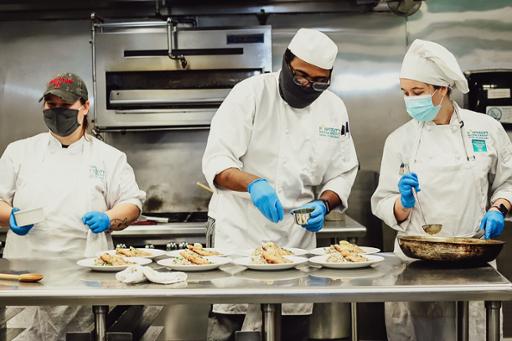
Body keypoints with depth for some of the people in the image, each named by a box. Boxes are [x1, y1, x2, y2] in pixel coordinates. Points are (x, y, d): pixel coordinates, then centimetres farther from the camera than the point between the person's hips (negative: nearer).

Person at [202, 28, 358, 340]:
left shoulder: (334, 109, 4)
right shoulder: (252, 93, -10)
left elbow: (343, 172, 10)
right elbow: (216, 161, -15)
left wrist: (324, 204, -10)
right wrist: (253, 184, -34)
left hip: (297, 233, 4)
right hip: (240, 229, -4)